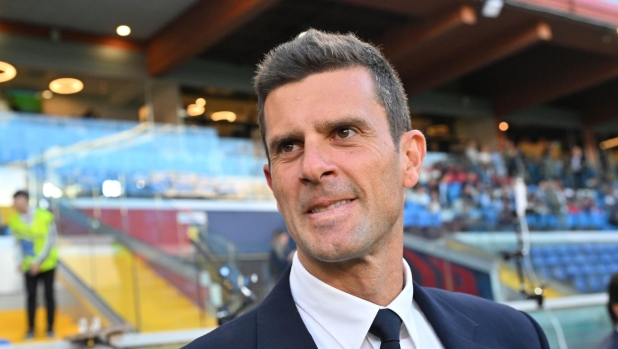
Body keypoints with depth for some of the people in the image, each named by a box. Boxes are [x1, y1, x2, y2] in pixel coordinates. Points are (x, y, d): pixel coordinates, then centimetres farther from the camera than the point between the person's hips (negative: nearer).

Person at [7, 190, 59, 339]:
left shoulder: (45, 217, -13)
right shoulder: (14, 220, -4)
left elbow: (50, 242, -13)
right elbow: (17, 242, 3)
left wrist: (38, 262, -19)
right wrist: (20, 261, -9)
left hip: (47, 264, -2)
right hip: (29, 266, 2)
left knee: (49, 295, 5)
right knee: (31, 296, 3)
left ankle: (50, 328, 16)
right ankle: (31, 328, 13)